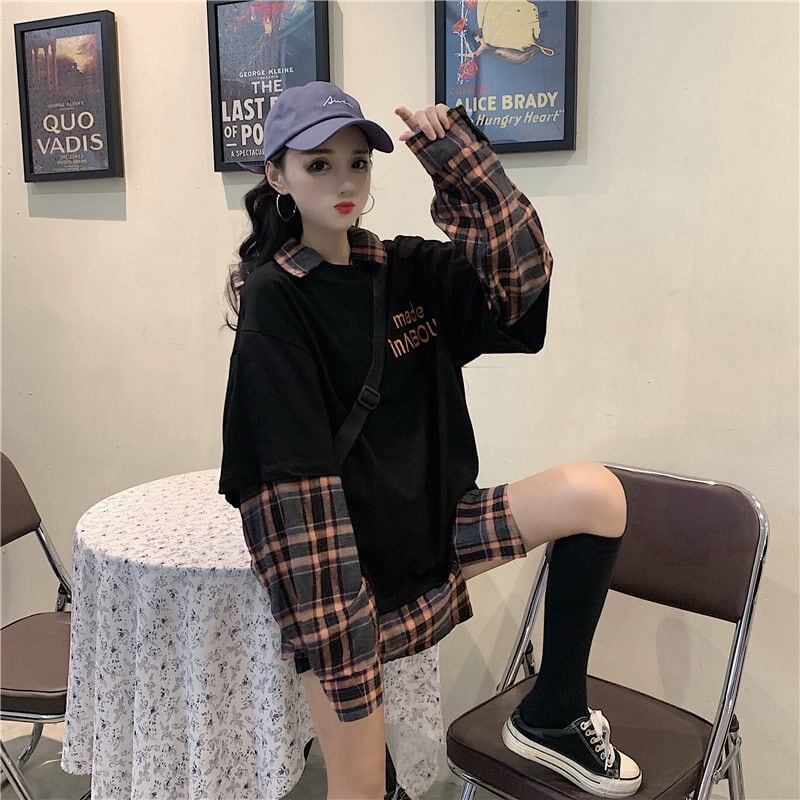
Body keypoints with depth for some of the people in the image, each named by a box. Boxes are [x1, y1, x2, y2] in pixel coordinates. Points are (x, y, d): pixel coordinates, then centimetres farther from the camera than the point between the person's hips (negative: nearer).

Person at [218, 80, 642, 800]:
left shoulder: (408, 270, 3)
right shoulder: (272, 299, -14)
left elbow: (519, 276, -9)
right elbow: (292, 480, -18)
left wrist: (455, 156, -15)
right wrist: (330, 632, -20)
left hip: (433, 528, 6)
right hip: (338, 559, -5)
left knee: (595, 493, -9)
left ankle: (552, 717, 6)